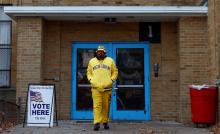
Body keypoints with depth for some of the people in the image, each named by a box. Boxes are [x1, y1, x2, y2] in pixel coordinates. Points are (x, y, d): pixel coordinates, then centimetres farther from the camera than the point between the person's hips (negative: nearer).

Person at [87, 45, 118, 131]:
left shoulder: (110, 61, 10)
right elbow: (89, 72, 20)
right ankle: (96, 123, -10)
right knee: (97, 105, -9)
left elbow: (115, 72, 14)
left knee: (106, 106, 3)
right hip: (95, 87, 0)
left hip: (107, 87, 0)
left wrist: (111, 80, 0)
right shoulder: (92, 61, 14)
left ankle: (105, 122, 16)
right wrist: (91, 80, 4)